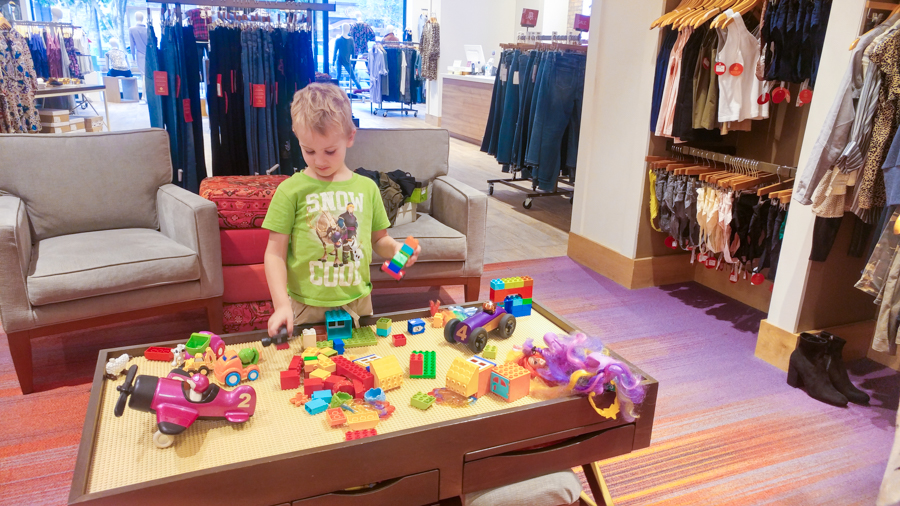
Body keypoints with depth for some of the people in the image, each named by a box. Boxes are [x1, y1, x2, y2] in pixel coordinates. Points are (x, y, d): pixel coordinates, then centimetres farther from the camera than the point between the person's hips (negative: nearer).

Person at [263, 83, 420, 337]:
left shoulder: (367, 188, 2)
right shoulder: (291, 191, -8)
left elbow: (378, 239, 13)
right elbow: (275, 252, -7)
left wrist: (395, 248, -10)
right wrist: (282, 305, -17)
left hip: (357, 302, 3)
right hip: (307, 307, -3)